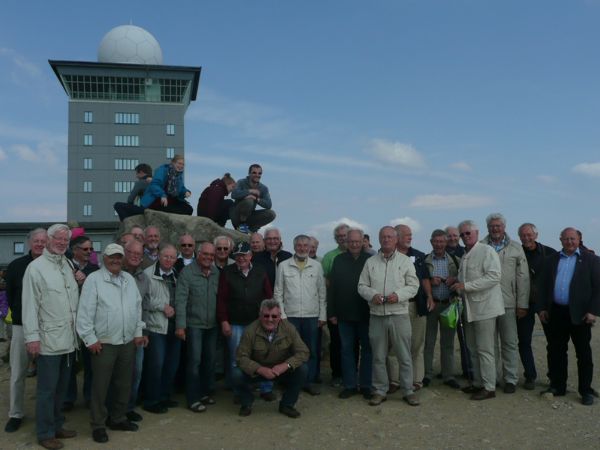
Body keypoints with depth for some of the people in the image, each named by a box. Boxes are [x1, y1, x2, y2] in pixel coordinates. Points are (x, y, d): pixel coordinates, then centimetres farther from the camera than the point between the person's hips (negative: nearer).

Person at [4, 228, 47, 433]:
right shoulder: (16, 266, 0)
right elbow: (10, 295, 8)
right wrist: (19, 314, 6)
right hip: (22, 326, 1)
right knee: (18, 374, 7)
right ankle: (16, 414, 20)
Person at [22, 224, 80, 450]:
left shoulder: (68, 265, 11)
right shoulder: (36, 267, -9)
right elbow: (30, 305, -13)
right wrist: (32, 336, -17)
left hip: (69, 339, 7)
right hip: (49, 340, -6)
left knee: (61, 387, 17)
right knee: (47, 389, 3)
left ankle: (57, 426, 30)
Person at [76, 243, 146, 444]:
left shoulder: (129, 279, 11)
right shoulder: (94, 279, -8)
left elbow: (138, 306, 15)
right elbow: (85, 312, -11)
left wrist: (138, 332, 12)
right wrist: (90, 339, -12)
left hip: (128, 342, 6)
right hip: (104, 343, -6)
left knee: (124, 384, 15)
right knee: (100, 386, 4)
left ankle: (118, 418, 31)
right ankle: (98, 425, 18)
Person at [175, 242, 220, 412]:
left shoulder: (217, 273, 3)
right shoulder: (187, 272, -10)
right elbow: (181, 300, -13)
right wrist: (180, 325, -17)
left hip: (212, 325, 5)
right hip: (194, 324, -5)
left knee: (210, 360, 14)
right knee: (195, 360, -2)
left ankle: (205, 392, 30)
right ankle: (193, 399, 10)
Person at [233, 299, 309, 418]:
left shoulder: (289, 329, -15)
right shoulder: (250, 331, -20)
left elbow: (303, 352, -17)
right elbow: (241, 357, -20)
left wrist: (286, 365, -35)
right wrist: (260, 369, -36)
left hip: (282, 370, 1)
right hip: (257, 371, -1)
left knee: (302, 369, -24)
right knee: (237, 374, -28)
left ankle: (287, 405, 1)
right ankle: (246, 404, 5)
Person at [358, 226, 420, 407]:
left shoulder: (405, 261, 4)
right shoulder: (370, 262, 9)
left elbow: (413, 286, 1)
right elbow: (362, 286, 8)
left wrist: (398, 295, -15)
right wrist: (372, 295, -11)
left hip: (399, 315, -1)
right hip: (376, 315, 2)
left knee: (404, 356, 4)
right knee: (378, 356, 8)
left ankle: (408, 391, 16)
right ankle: (380, 391, 19)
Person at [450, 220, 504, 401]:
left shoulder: (487, 251, -9)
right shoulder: (465, 256, 17)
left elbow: (494, 276, -20)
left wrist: (465, 286, -21)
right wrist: (458, 291, 6)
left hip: (484, 306, -8)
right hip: (470, 308, 8)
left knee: (485, 350, -3)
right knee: (473, 349, 14)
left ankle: (489, 387, 5)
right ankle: (478, 383, 24)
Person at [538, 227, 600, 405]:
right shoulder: (551, 260, 11)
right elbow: (543, 286, 12)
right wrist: (542, 308, 4)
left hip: (579, 314, -3)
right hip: (556, 313, 4)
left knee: (584, 354, 5)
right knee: (555, 351, 10)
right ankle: (557, 387, 22)